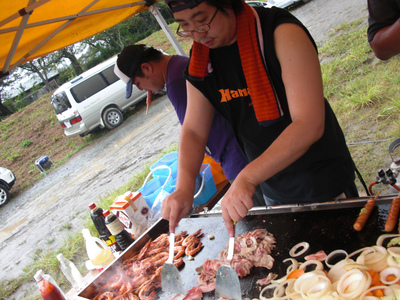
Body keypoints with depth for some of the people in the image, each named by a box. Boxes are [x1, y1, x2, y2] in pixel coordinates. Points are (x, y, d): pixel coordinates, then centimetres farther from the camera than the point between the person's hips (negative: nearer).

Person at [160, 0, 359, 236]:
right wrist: (184, 186, -20)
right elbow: (193, 131, -2)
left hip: (325, 185, -5)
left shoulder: (282, 33, -23)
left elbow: (309, 125, -31)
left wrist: (246, 178, -39)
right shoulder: (201, 61, -3)